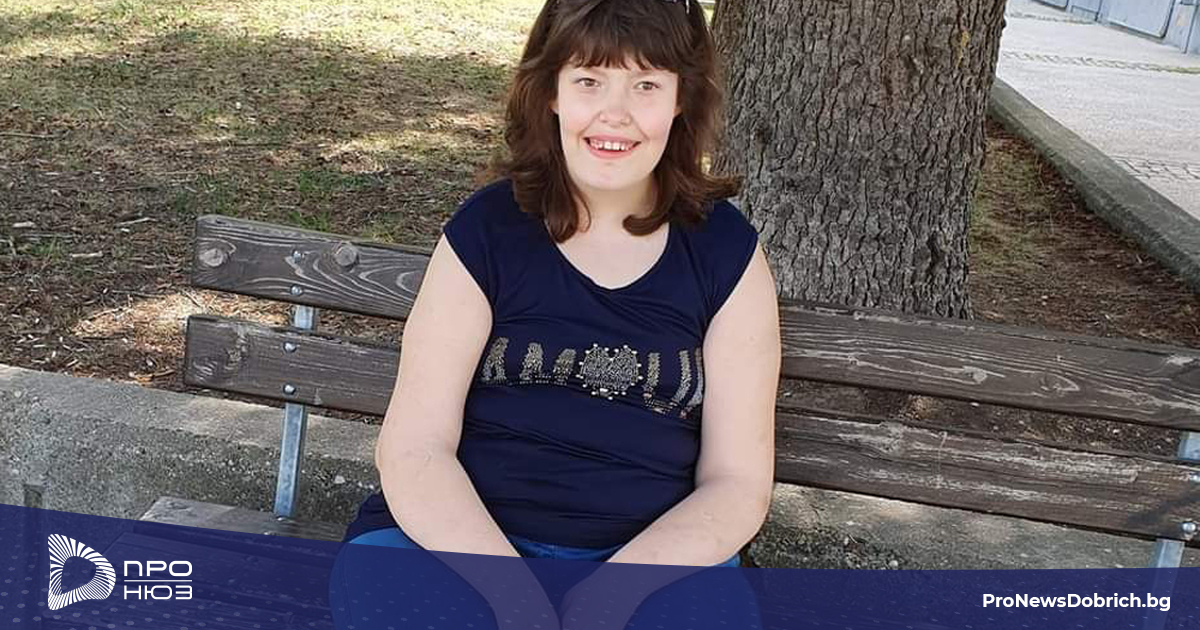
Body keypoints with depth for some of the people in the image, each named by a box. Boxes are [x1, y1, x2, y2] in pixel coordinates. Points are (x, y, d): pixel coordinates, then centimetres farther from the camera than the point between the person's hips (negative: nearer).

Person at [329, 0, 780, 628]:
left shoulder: (727, 252, 1)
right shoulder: (484, 229, -1)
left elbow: (737, 483, 0)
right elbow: (414, 448, -6)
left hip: (654, 554, 1)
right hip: (466, 539, 0)